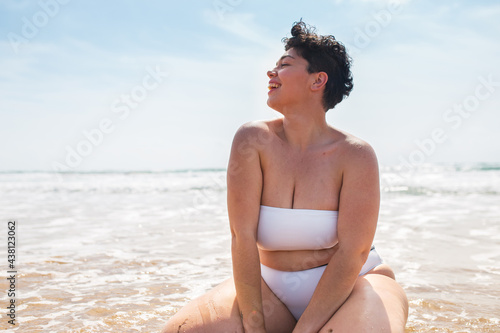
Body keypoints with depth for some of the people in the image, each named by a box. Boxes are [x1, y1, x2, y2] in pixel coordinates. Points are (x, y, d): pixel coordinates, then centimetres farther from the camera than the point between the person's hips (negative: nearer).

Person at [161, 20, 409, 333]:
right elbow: (242, 235, -15)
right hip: (273, 286, 2)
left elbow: (351, 253, -18)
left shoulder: (355, 155, -14)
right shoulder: (253, 140, -10)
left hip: (353, 284, -2)